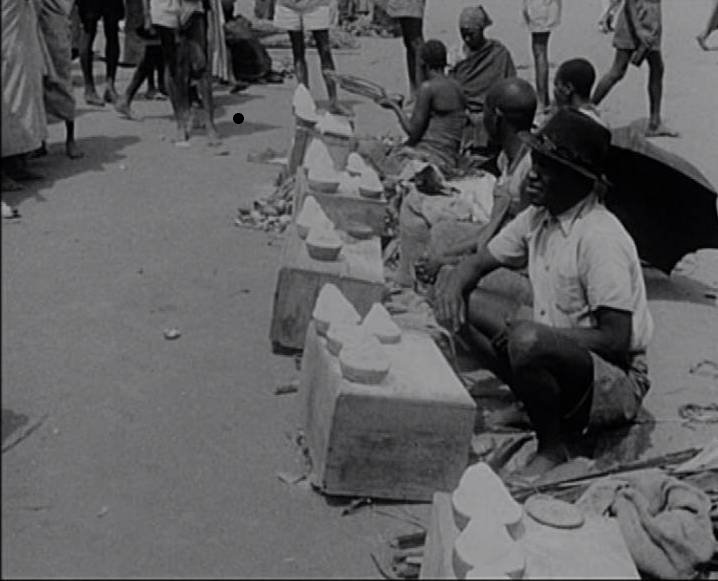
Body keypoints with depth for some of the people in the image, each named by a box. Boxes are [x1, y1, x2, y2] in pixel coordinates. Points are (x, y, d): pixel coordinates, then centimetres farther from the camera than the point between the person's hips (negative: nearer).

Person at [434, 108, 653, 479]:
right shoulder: (539, 218, 2)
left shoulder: (601, 240, -23)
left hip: (618, 383, -8)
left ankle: (552, 447, -11)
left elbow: (616, 340, -25)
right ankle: (540, 400, -2)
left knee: (529, 341, -39)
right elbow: (478, 262, 11)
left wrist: (539, 333, -26)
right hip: (550, 349, 8)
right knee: (455, 287, -1)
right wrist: (453, 285, -12)